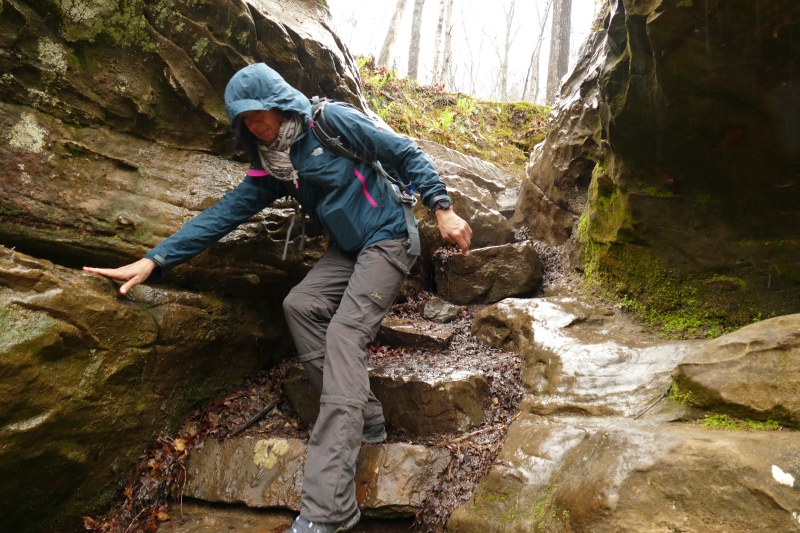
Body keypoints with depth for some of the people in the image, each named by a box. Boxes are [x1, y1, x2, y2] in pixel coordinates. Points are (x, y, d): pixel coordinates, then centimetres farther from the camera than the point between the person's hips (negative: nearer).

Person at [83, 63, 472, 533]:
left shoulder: (332, 120, -11)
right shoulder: (270, 164, 8)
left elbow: (407, 153, -7)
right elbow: (226, 213, 4)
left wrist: (442, 209, -12)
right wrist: (155, 260, -3)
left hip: (388, 239, -7)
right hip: (348, 249, 8)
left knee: (344, 332, -23)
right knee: (301, 304, -13)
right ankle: (364, 420, -3)